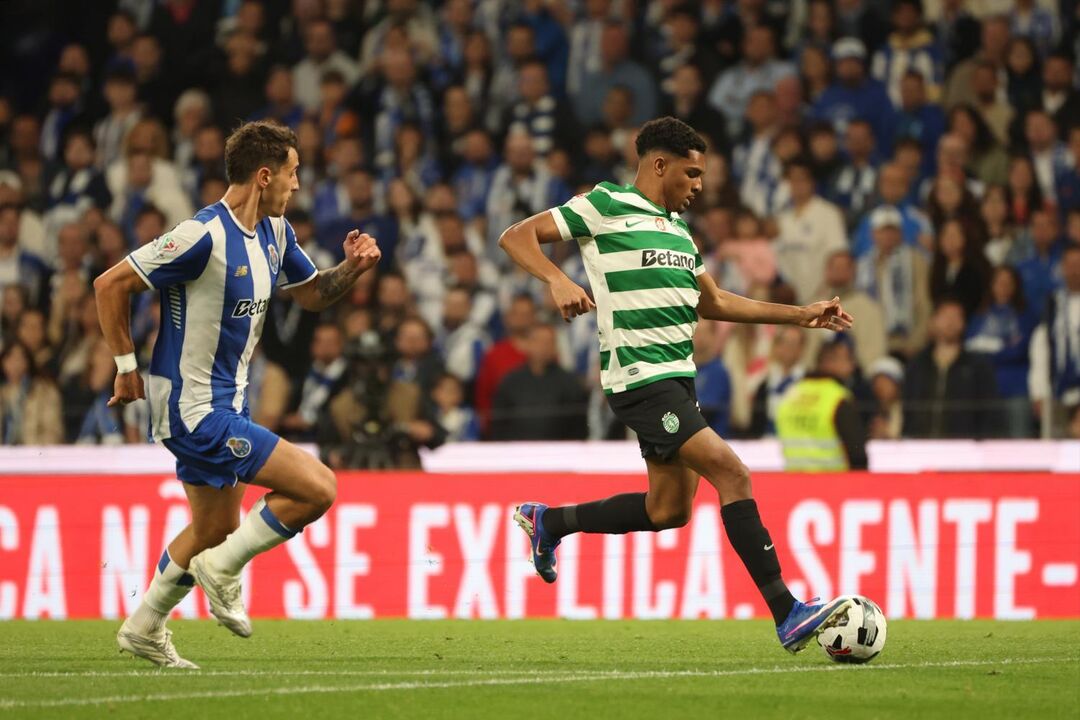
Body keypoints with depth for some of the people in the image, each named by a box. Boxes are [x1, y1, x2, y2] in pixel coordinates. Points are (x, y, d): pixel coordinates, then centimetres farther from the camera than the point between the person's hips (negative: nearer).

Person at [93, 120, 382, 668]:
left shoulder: (274, 232, 5)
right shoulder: (204, 236, -22)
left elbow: (311, 294, 20)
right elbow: (110, 285, -18)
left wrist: (352, 268, 0)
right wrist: (127, 367, -13)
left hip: (225, 403, 10)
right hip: (194, 410, -10)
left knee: (216, 528, 23)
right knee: (318, 487, -15)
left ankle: (144, 629, 36)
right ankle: (222, 569, 0)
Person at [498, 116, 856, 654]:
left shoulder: (677, 227, 19)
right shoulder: (605, 206, -6)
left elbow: (712, 302, 28)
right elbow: (516, 237, -8)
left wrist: (801, 316, 24)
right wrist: (557, 280, -27)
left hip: (675, 380, 10)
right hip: (641, 380, -10)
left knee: (669, 511, 12)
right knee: (732, 474, -17)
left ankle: (548, 522, 31)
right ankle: (787, 616, -18)